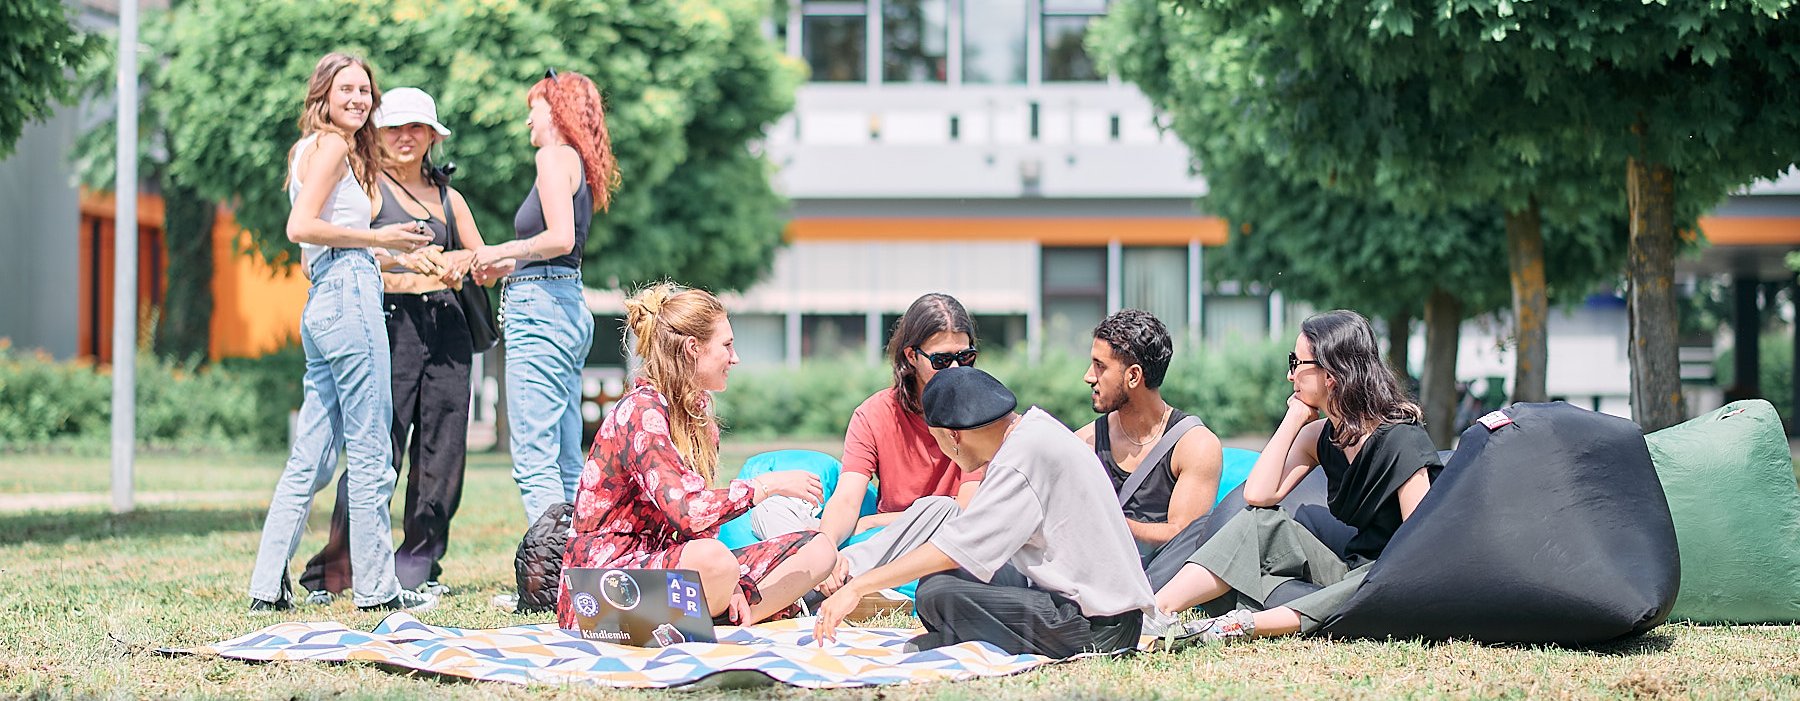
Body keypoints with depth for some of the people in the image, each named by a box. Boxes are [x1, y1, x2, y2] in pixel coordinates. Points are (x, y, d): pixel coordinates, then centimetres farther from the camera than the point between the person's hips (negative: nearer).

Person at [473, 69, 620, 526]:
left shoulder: (554, 156, -7)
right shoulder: (580, 163, 19)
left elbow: (560, 238, -19)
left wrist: (501, 252, -7)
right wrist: (510, 265, 17)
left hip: (541, 306, -10)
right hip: (572, 307, 10)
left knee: (534, 461, -12)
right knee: (567, 464, 9)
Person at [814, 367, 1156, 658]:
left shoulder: (1026, 454, -16)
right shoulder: (1035, 427, 12)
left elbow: (959, 546, -19)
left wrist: (856, 588, -16)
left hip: (1097, 626, -10)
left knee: (938, 594, -22)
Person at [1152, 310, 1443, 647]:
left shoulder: (1401, 442, -15)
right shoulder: (1321, 436, 7)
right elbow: (1259, 495, -4)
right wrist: (1295, 417, -2)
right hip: (1346, 573, 7)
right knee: (1261, 523, -11)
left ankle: (1244, 625, -49)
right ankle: (1155, 610, -30)